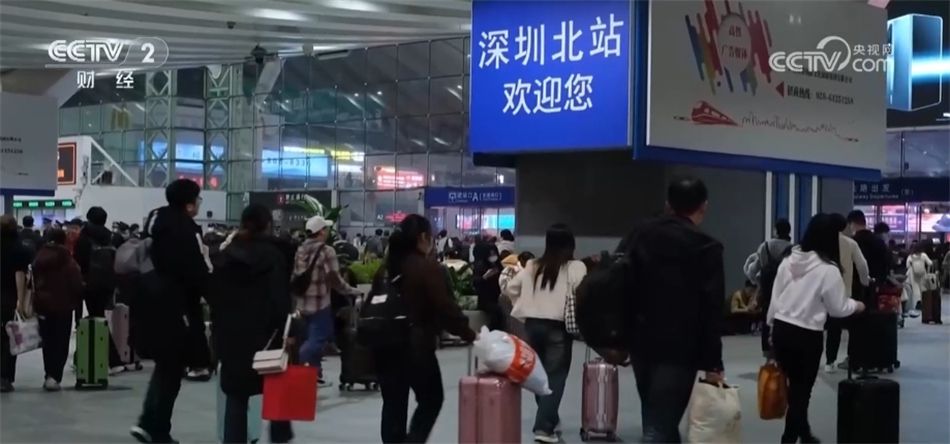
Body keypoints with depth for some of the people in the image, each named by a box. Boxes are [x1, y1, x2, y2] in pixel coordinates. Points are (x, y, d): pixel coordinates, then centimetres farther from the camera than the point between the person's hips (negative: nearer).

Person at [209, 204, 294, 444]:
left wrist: (219, 328, 12)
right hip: (265, 331, -3)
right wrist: (285, 330, -10)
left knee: (236, 393, 6)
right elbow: (280, 296, -12)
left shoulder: (225, 255, 8)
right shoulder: (273, 254, -5)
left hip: (231, 333, 3)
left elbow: (214, 295, 9)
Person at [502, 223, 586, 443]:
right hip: (558, 327, -5)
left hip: (533, 324, 5)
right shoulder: (575, 267, -6)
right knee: (555, 376, -2)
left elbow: (509, 288, 11)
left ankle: (549, 419, 28)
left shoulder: (533, 266, 8)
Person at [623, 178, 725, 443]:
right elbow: (711, 310, -11)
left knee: (657, 420, 20)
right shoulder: (706, 247, -9)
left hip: (642, 344, 6)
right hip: (679, 349, -6)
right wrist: (712, 363, -7)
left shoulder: (641, 236, 7)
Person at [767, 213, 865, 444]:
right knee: (801, 390, 5)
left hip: (781, 329, 6)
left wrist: (772, 326, 19)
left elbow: (775, 297, 9)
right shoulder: (828, 270, -13)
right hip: (807, 336, -6)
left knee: (795, 386, 18)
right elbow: (838, 308, -4)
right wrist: (856, 305, 16)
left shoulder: (789, 261, 3)